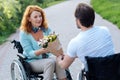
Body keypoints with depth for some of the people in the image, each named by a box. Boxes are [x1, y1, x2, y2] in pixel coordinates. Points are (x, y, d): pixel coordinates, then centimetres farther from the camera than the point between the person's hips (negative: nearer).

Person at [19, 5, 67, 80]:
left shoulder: (46, 29, 3)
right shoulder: (24, 33, -8)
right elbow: (30, 53, -14)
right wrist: (42, 50, -33)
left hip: (47, 57, 3)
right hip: (33, 61, -3)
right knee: (50, 62, -31)